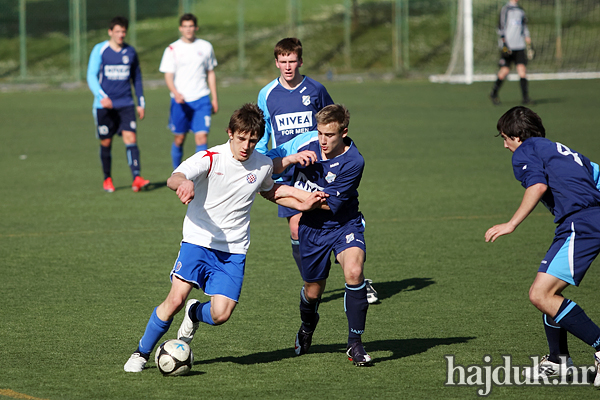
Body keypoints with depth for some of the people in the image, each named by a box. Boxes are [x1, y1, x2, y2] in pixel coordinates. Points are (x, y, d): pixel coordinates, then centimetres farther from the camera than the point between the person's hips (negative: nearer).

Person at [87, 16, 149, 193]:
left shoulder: (130, 52, 8)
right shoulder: (99, 50, -2)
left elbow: (136, 78, 18)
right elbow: (91, 76, -7)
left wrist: (141, 103, 16)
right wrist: (102, 96, -23)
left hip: (126, 104, 2)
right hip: (104, 105, -2)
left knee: (131, 138, -13)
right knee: (106, 143, 5)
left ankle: (137, 178, -22)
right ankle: (107, 179, 21)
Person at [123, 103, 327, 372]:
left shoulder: (263, 165, 2)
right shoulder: (209, 159, -12)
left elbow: (269, 191, 26)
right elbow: (173, 179, -30)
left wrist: (302, 204, 11)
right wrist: (183, 183, -54)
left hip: (234, 250, 3)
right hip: (199, 240, -3)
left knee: (221, 314, -13)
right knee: (176, 299, -19)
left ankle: (195, 314, 25)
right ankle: (142, 353, 3)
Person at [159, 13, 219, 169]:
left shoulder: (206, 47, 7)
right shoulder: (172, 49, 0)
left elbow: (211, 73, 15)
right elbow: (168, 76, -5)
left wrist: (214, 98, 11)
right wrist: (176, 93, -24)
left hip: (201, 99, 1)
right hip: (180, 101, -1)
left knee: (202, 137, -12)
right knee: (179, 139, 7)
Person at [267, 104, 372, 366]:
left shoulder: (353, 162, -23)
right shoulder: (307, 142, -10)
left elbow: (329, 205, -22)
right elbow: (270, 165, -3)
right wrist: (292, 158, -24)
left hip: (344, 224, -3)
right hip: (312, 228, 3)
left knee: (354, 272, -29)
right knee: (313, 290, 13)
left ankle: (355, 344, -15)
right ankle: (307, 330, 49)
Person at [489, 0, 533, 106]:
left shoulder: (521, 11, 16)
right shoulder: (506, 9, -3)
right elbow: (501, 27, -6)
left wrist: (529, 43, 16)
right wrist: (504, 43, -14)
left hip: (520, 46, 5)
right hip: (508, 46, -5)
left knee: (522, 70, -6)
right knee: (505, 71, -3)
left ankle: (526, 98, -6)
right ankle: (494, 94, 17)